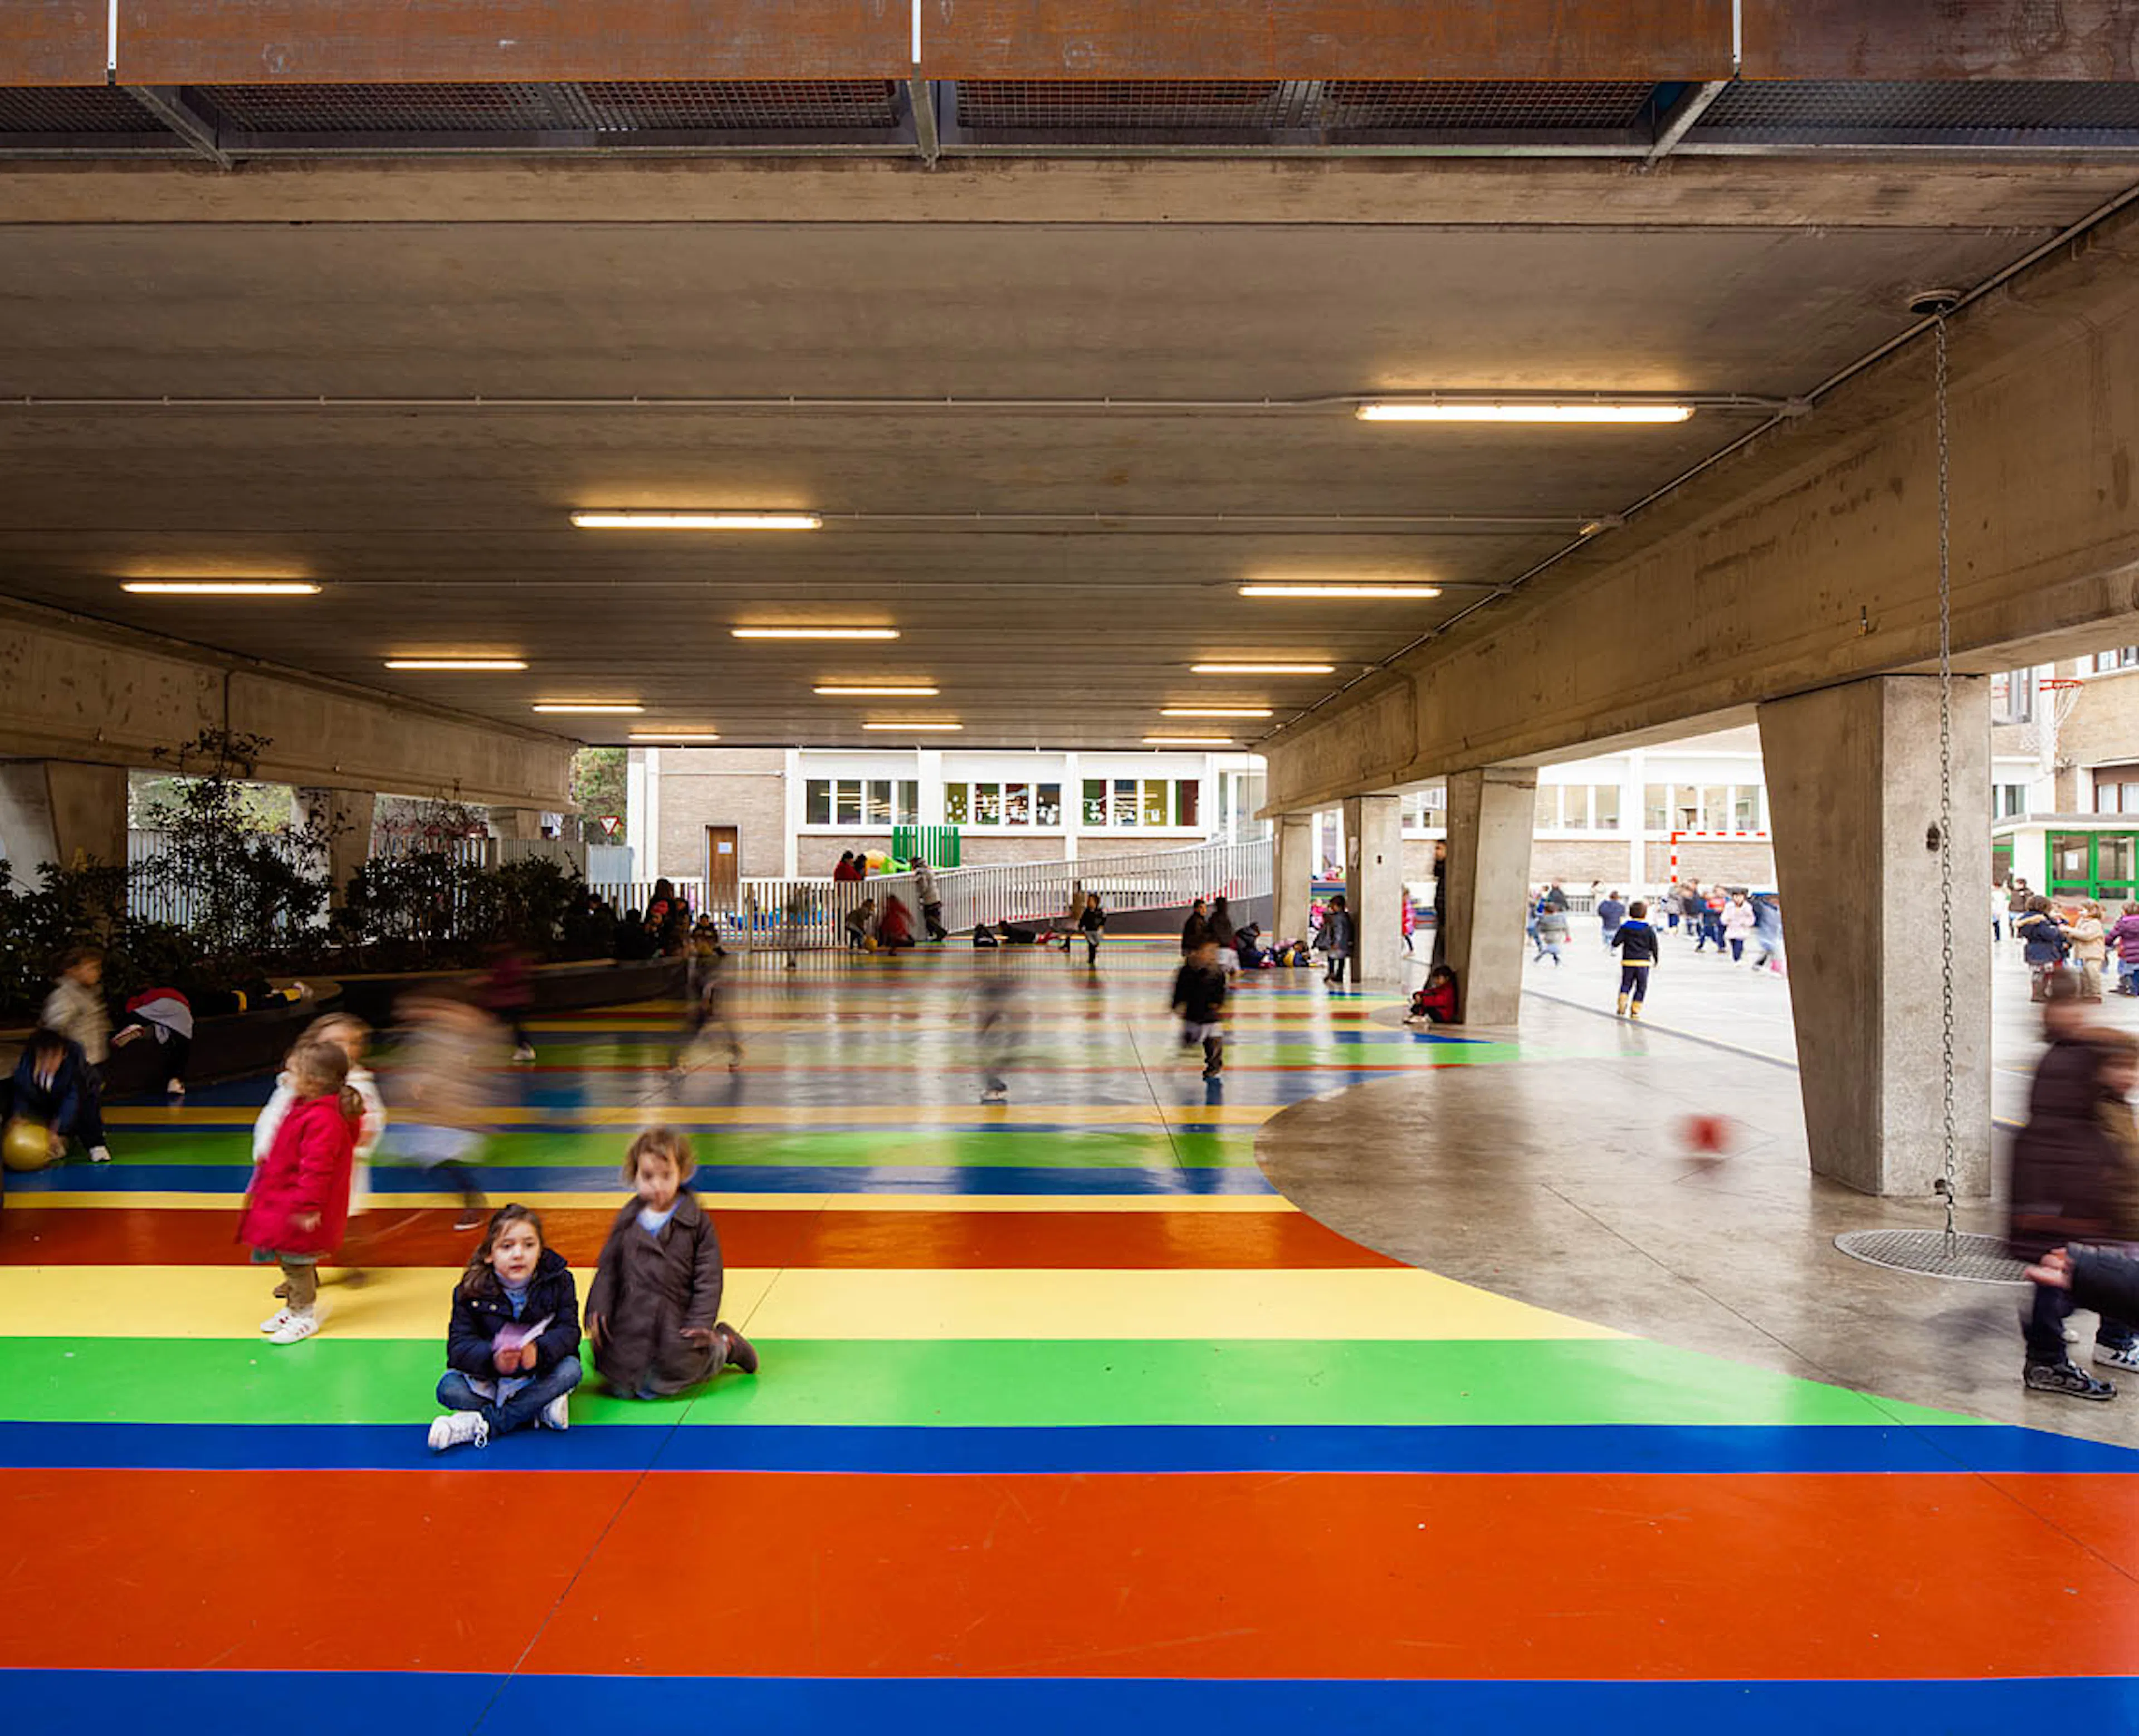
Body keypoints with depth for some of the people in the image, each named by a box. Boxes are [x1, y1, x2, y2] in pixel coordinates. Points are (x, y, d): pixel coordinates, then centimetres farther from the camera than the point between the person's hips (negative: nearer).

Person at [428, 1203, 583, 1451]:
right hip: (486, 1378, 0)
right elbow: (459, 1345, -17)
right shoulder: (471, 1290, -12)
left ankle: (484, 1423, -27)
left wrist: (538, 1351, -38)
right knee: (449, 1388, -26)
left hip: (539, 1374, 0)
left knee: (570, 1370, -28)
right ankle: (540, 1409, -22)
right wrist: (492, 1359, -39)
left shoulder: (558, 1281, -10)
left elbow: (568, 1331, -15)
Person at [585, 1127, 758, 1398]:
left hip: (675, 1325, -4)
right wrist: (598, 1311, -4)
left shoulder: (698, 1222, -7)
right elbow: (607, 1269, 7)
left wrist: (700, 1325, -13)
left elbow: (708, 1279, -6)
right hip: (629, 1323, 4)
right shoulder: (627, 1220, 2)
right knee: (622, 1387, 4)